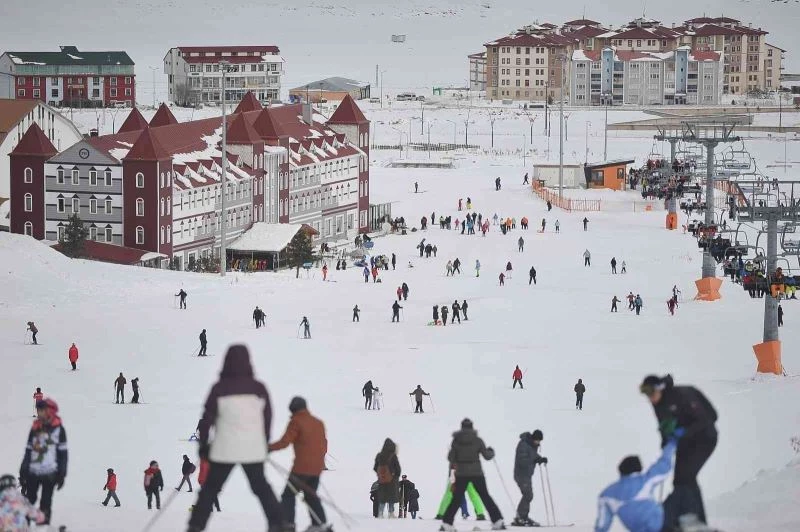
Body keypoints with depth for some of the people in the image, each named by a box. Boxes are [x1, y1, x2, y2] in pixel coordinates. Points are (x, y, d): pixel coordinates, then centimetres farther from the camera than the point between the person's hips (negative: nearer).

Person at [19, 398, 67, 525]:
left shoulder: (58, 429, -1)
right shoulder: (35, 428, 11)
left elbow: (63, 453, -1)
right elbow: (28, 451, 15)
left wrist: (62, 474, -5)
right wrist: (23, 471, 12)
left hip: (50, 473, -4)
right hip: (33, 472, 4)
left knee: (45, 504, 0)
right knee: (29, 501, 3)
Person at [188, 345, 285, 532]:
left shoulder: (219, 388, -8)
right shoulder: (259, 388, -1)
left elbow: (207, 418, -5)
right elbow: (267, 417, 7)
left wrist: (203, 444, 6)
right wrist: (264, 443, 19)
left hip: (225, 449, -2)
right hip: (253, 449, 2)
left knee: (210, 488, 8)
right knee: (260, 486, 15)